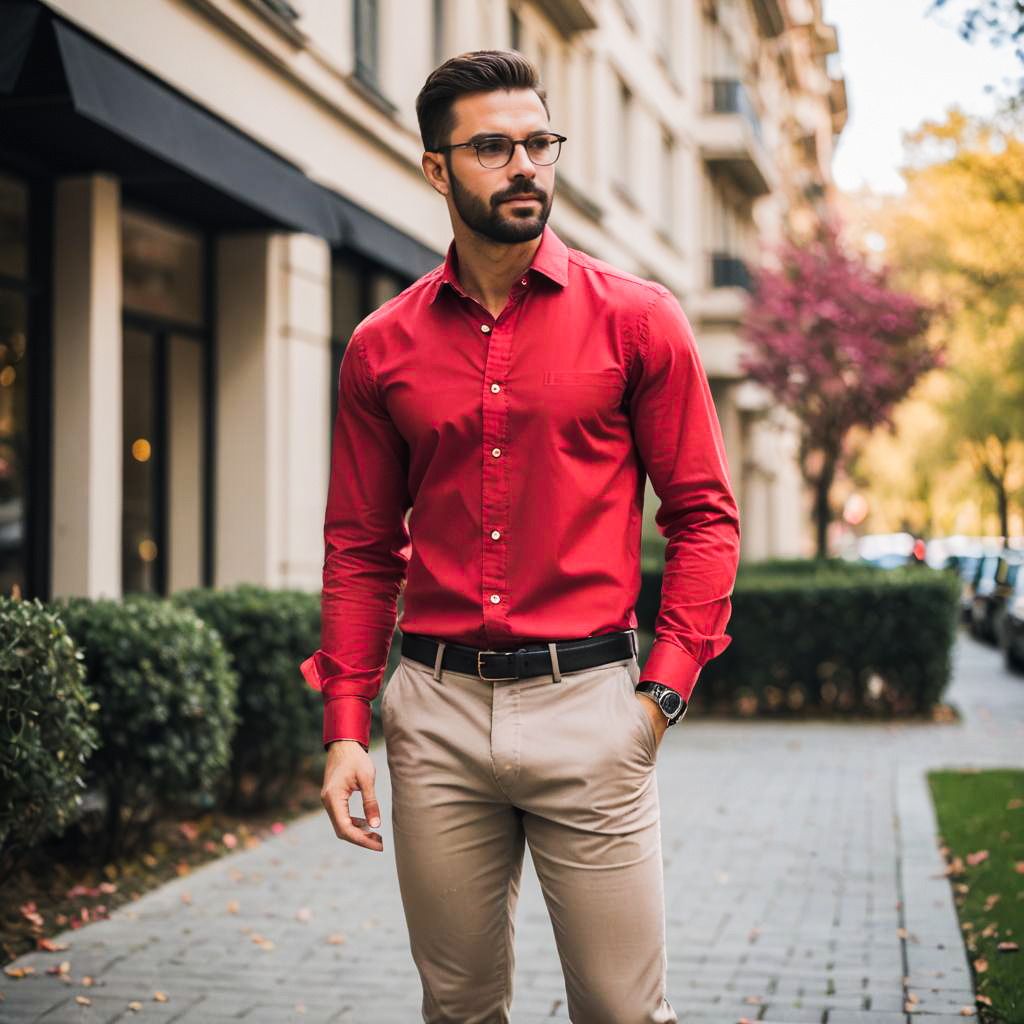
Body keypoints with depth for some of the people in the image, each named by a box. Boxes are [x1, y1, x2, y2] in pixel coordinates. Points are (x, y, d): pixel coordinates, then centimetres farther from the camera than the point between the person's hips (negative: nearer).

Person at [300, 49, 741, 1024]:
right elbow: (360, 548, 11)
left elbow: (703, 514, 3)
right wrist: (345, 726, 4)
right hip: (436, 707, 2)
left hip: (587, 701, -2)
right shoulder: (382, 346, 7)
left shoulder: (636, 319, 1)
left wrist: (664, 688, -7)